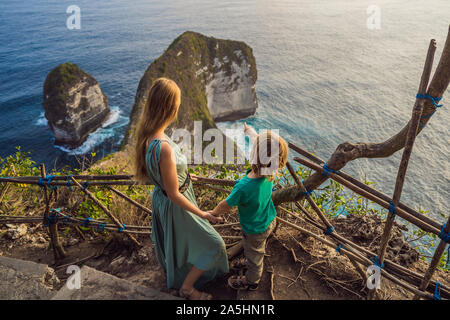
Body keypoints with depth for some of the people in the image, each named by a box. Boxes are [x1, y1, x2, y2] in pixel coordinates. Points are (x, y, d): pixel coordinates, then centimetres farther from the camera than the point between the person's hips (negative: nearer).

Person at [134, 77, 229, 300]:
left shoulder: (145, 134, -13)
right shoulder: (163, 148, -40)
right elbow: (174, 194, -28)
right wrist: (202, 214, -15)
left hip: (160, 198, 8)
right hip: (175, 206, -8)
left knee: (174, 242, 35)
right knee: (212, 246, 15)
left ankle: (172, 274, 64)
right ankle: (187, 288, 36)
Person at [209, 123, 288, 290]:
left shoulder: (243, 187, -44)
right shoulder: (268, 172, -24)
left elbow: (225, 206, -24)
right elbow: (258, 141, -3)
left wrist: (213, 213, -2)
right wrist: (249, 130, 14)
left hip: (255, 229, -6)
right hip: (269, 220, 6)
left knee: (254, 254, 24)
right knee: (256, 250, 35)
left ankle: (251, 280, 52)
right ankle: (249, 262, 65)